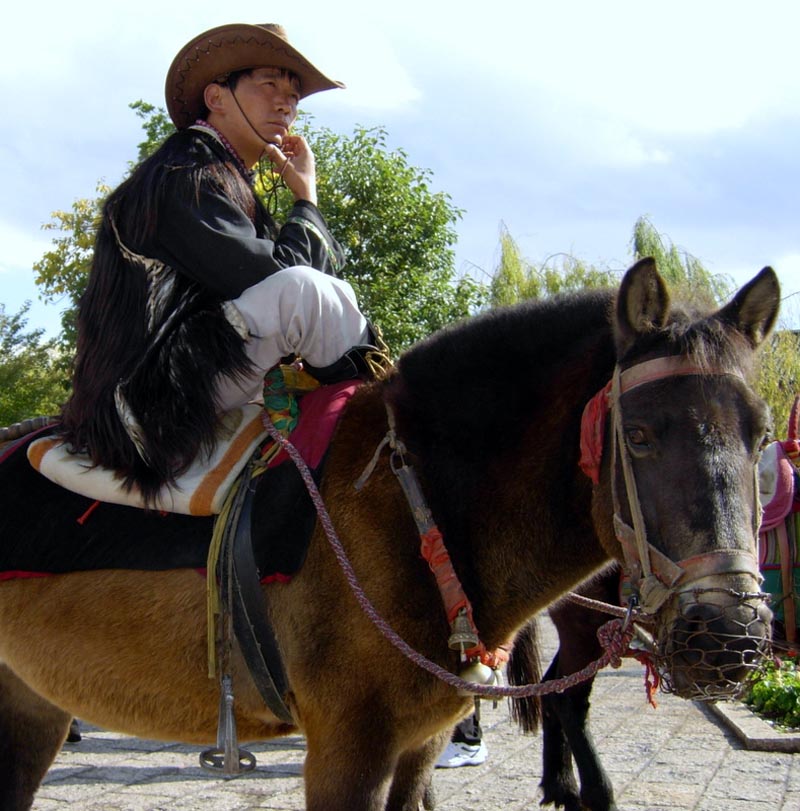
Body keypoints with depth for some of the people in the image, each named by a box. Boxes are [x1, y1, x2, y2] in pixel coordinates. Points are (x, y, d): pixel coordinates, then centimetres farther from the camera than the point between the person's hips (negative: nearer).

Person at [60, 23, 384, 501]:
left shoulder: (226, 183, 23)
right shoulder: (185, 175, -8)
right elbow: (274, 279, -17)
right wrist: (306, 196, -3)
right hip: (158, 394, -11)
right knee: (301, 288, -27)